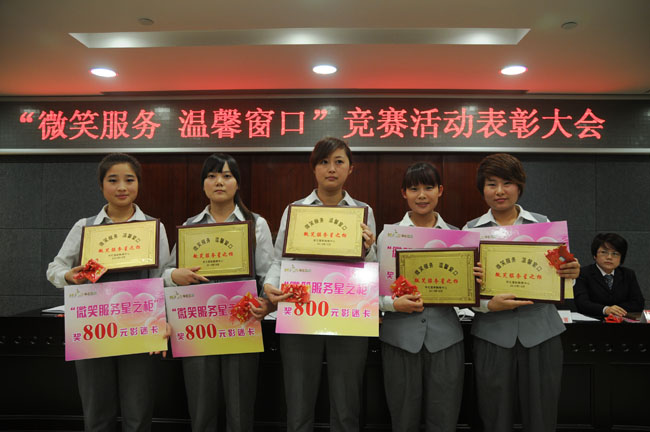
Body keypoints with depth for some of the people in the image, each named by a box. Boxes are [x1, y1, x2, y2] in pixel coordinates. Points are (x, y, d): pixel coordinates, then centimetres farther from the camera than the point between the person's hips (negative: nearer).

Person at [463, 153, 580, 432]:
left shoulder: (542, 224, 7)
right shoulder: (471, 230, 3)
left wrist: (571, 273, -12)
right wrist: (489, 305, -18)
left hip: (540, 332, 1)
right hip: (493, 334, -1)